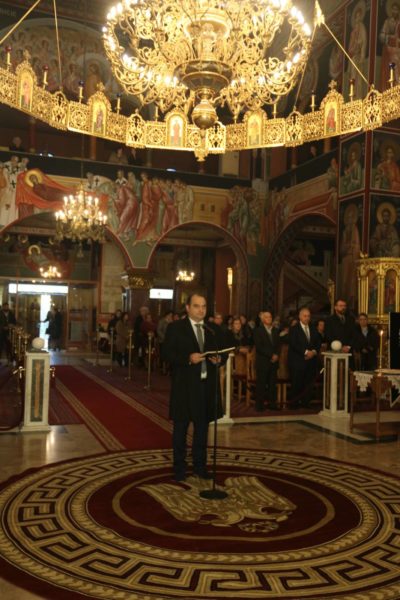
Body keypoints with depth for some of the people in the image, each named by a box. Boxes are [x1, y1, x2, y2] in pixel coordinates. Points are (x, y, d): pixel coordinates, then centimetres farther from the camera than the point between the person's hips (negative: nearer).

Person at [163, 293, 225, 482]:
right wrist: (188, 358, -23)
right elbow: (167, 354, -10)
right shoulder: (175, 328, -4)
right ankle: (179, 467, 20)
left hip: (207, 385, 4)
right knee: (181, 427, 7)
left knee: (202, 427, 14)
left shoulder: (213, 330, 10)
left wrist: (218, 360, -9)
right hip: (184, 385, -4)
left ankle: (200, 465, 27)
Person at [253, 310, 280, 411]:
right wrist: (271, 355, -13)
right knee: (261, 384, -3)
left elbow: (278, 345, 14)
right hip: (262, 362, -4)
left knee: (272, 384, 2)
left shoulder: (275, 330, 17)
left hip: (274, 361, 4)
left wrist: (276, 355, -4)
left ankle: (272, 403, 9)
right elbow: (259, 347, -9)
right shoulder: (258, 331, 0)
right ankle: (259, 405, 2)